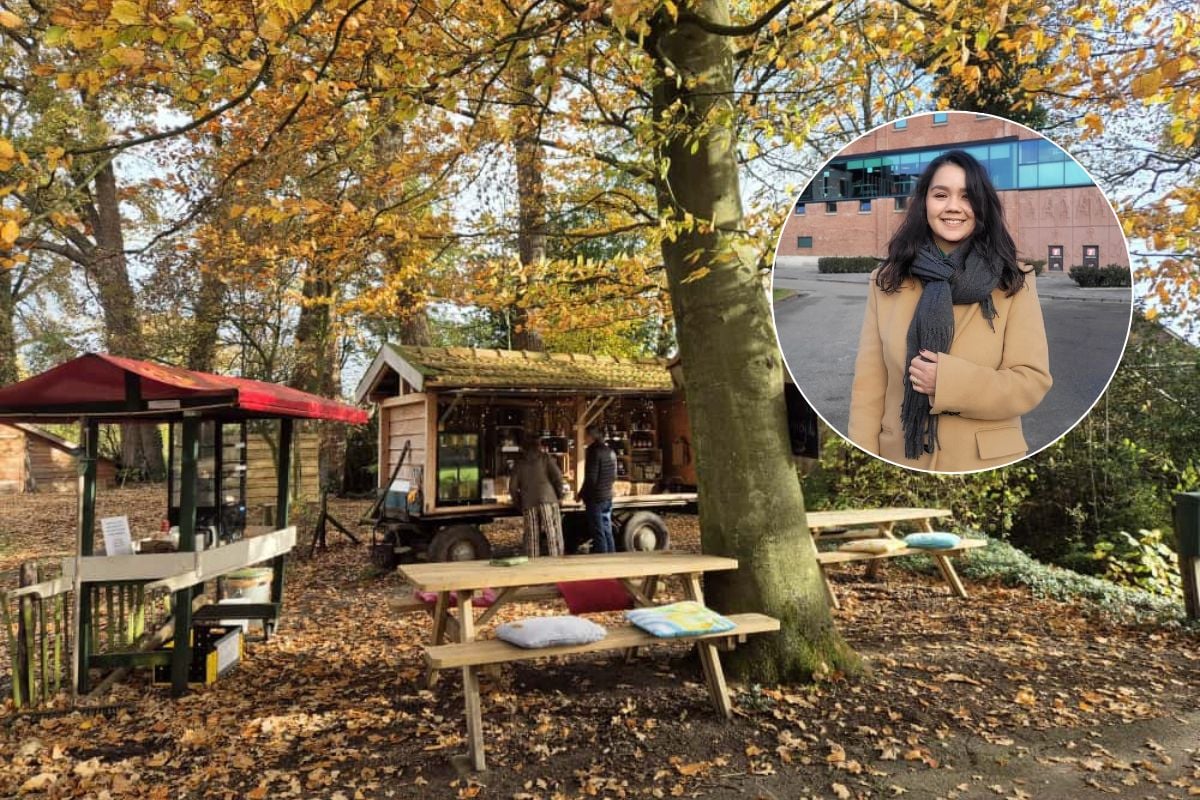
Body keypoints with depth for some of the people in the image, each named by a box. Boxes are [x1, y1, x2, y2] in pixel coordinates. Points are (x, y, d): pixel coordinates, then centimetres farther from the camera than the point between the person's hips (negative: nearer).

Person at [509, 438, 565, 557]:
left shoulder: (519, 464, 16)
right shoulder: (545, 458, 9)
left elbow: (513, 487, 9)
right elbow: (557, 476, -3)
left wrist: (520, 505, 18)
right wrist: (559, 494, 9)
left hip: (528, 504, 3)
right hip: (548, 500, -2)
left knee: (532, 539, 5)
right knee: (554, 536, -1)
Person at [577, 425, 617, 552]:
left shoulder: (594, 452, -16)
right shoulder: (610, 452, 9)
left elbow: (590, 479, -18)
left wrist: (580, 494, -6)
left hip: (595, 499, -8)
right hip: (608, 497, 8)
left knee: (598, 535, -3)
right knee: (607, 533, 13)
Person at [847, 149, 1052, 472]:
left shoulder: (1014, 283, -4)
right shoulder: (887, 280, -1)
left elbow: (1032, 382, -9)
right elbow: (868, 385, -4)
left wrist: (949, 382, -23)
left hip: (987, 462, -1)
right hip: (902, 459, 1)